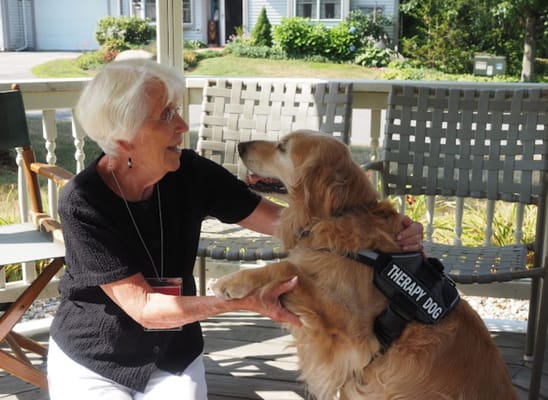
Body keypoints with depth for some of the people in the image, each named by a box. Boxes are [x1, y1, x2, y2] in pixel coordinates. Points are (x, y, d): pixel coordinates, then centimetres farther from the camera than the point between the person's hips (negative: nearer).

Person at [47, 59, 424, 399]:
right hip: (89, 361, -3)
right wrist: (246, 301, -34)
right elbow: (144, 308, -25)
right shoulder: (83, 202, -25)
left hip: (173, 357, 3)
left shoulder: (190, 173, -15)